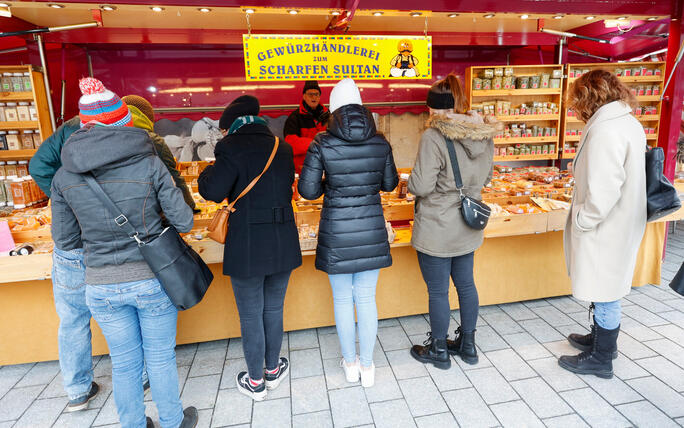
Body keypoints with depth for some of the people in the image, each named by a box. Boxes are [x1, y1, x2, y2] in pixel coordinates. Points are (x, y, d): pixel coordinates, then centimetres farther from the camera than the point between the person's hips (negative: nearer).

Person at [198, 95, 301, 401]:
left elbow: (212, 191, -16)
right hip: (283, 244, 5)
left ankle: (256, 382, 27)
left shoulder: (233, 148, -12)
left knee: (250, 316, 11)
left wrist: (207, 172, 3)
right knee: (274, 309, 20)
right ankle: (273, 370, 37)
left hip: (247, 249, -5)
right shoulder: (282, 148, 6)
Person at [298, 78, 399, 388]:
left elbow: (308, 191, -7)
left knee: (343, 300, 15)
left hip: (337, 234, -2)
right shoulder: (381, 144, -3)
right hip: (371, 231, 2)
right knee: (366, 299, 14)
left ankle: (350, 363, 33)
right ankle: (367, 366, 29)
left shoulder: (322, 145, -11)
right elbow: (390, 183, 8)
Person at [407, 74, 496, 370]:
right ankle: (467, 344, 37)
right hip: (468, 227, 7)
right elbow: (485, 177, 13)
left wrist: (410, 183, 0)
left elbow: (421, 186, -21)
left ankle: (438, 350, 27)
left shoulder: (433, 137, -21)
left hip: (437, 230, -7)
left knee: (438, 291, 8)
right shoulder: (484, 134, 2)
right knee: (466, 284, 20)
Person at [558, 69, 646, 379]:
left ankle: (601, 359, 23)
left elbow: (603, 191, -28)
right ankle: (601, 338, 41)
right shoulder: (631, 124, 9)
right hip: (624, 223, 9)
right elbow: (625, 178, 14)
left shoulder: (605, 130, -22)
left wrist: (582, 219, -14)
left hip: (607, 228, -9)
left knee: (605, 293, 5)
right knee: (606, 289, 23)